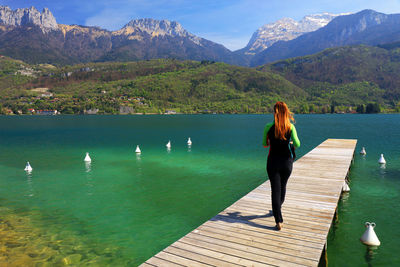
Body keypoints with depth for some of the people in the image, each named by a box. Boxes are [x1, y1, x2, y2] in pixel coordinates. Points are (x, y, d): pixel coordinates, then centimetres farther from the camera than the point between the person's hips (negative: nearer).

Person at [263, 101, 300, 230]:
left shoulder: (269, 127, -8)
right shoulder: (291, 127, -7)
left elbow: (264, 144, 1)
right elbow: (297, 144, -15)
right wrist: (290, 143, 7)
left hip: (273, 162, -2)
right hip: (287, 162, 2)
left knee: (275, 189, 2)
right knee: (283, 187, 22)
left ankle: (279, 221, -2)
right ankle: (277, 209, 44)